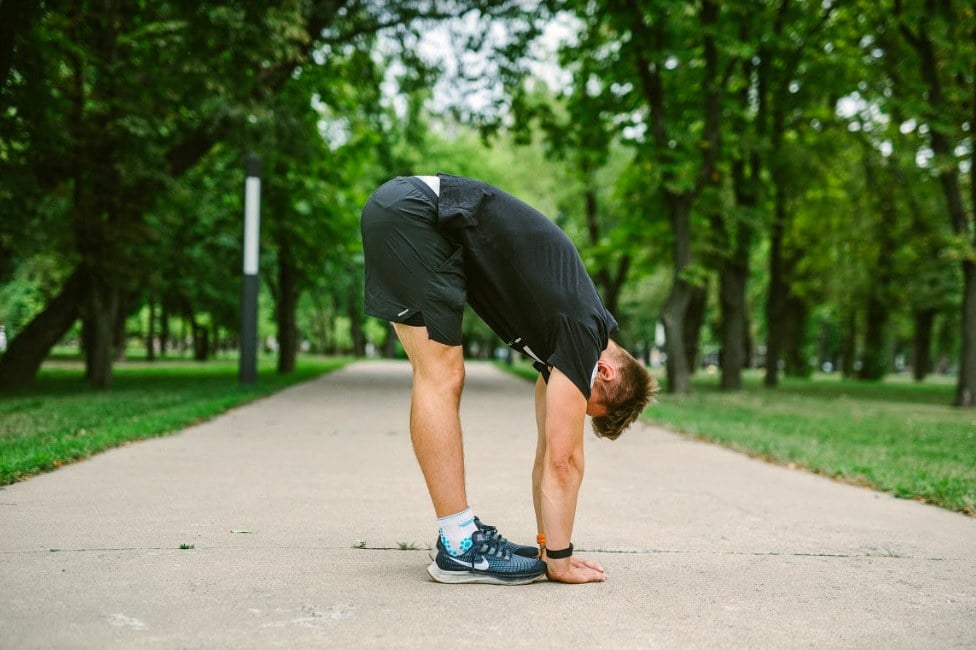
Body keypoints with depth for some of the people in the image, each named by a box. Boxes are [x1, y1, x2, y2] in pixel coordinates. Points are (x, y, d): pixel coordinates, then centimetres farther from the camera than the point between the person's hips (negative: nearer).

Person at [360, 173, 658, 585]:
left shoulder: (563, 330, 15)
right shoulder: (581, 332, -10)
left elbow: (549, 453, 19)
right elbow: (564, 460, -8)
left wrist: (548, 547, 22)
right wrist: (559, 559, 1)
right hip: (411, 213, -9)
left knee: (441, 381, 8)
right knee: (441, 378, -10)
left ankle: (463, 535, 12)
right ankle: (459, 548, -8)